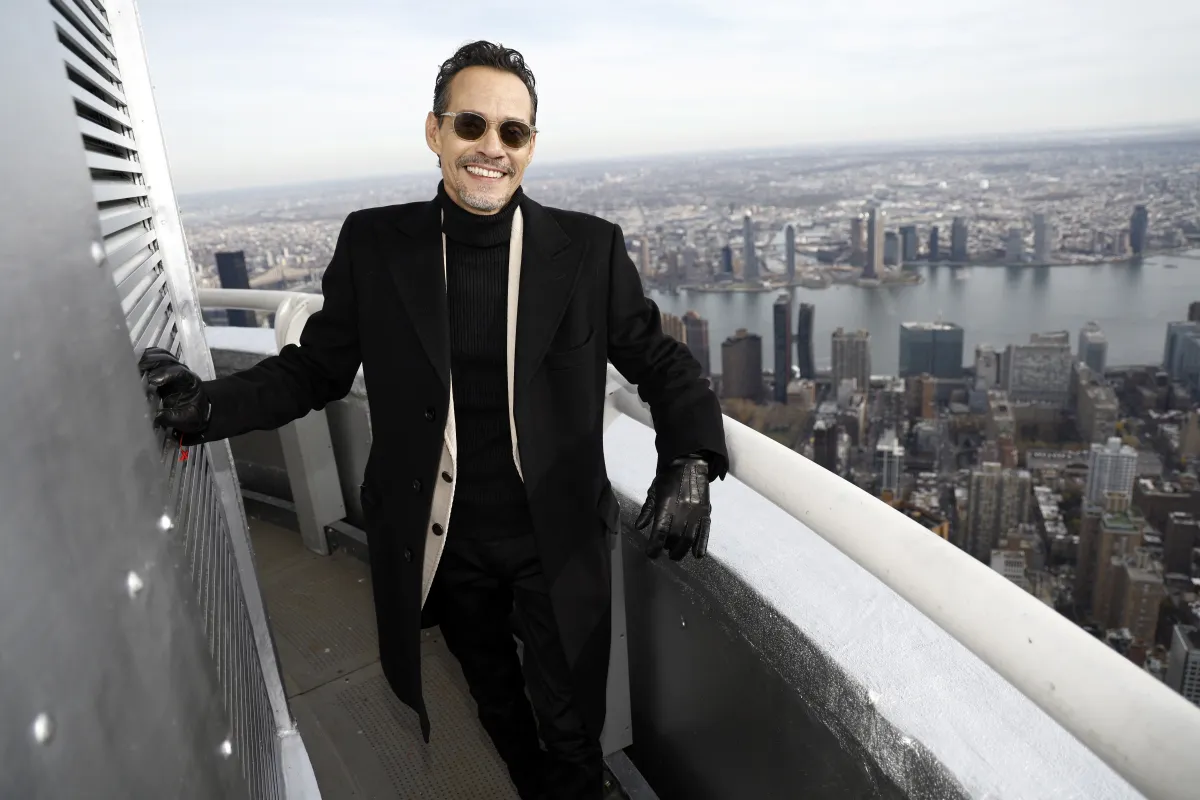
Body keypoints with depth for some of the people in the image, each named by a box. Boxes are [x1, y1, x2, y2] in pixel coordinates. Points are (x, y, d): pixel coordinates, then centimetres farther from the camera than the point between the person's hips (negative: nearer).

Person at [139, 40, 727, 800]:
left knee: (571, 732, 16)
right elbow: (316, 367, 2)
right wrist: (208, 405, -14)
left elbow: (661, 362, -3)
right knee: (497, 711, 26)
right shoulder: (374, 244, -6)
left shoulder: (590, 249, -9)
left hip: (558, 542, -1)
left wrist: (689, 460, -20)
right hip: (445, 544, 2)